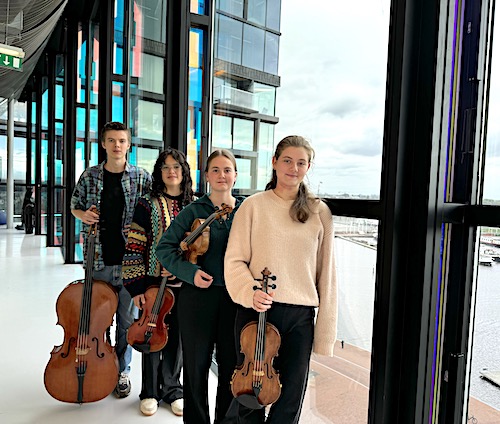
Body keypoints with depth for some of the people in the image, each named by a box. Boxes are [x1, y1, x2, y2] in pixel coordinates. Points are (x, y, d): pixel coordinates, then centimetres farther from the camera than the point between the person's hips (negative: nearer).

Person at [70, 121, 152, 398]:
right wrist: (83, 214, -5)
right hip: (99, 260, 2)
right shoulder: (90, 176, 4)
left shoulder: (142, 178, -1)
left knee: (127, 319, 9)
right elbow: (75, 205, 17)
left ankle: (122, 371, 28)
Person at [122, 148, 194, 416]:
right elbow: (134, 248, -5)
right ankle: (150, 392, 32)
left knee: (176, 337, 12)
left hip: (183, 285, 2)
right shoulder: (147, 206, -3)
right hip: (152, 283, -1)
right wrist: (136, 286, -8)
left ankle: (172, 389, 34)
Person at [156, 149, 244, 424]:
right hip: (198, 296, -1)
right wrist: (190, 272, -15)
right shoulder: (193, 211, -1)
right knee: (196, 365, 13)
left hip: (236, 298, 1)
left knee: (231, 365, 14)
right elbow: (164, 248, -3)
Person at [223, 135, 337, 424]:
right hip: (256, 310, -1)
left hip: (301, 316, 2)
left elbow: (326, 273, 4)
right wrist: (249, 291, -20)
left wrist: (325, 332, 3)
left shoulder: (320, 212, 3)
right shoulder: (254, 205, -1)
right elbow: (235, 260, -1)